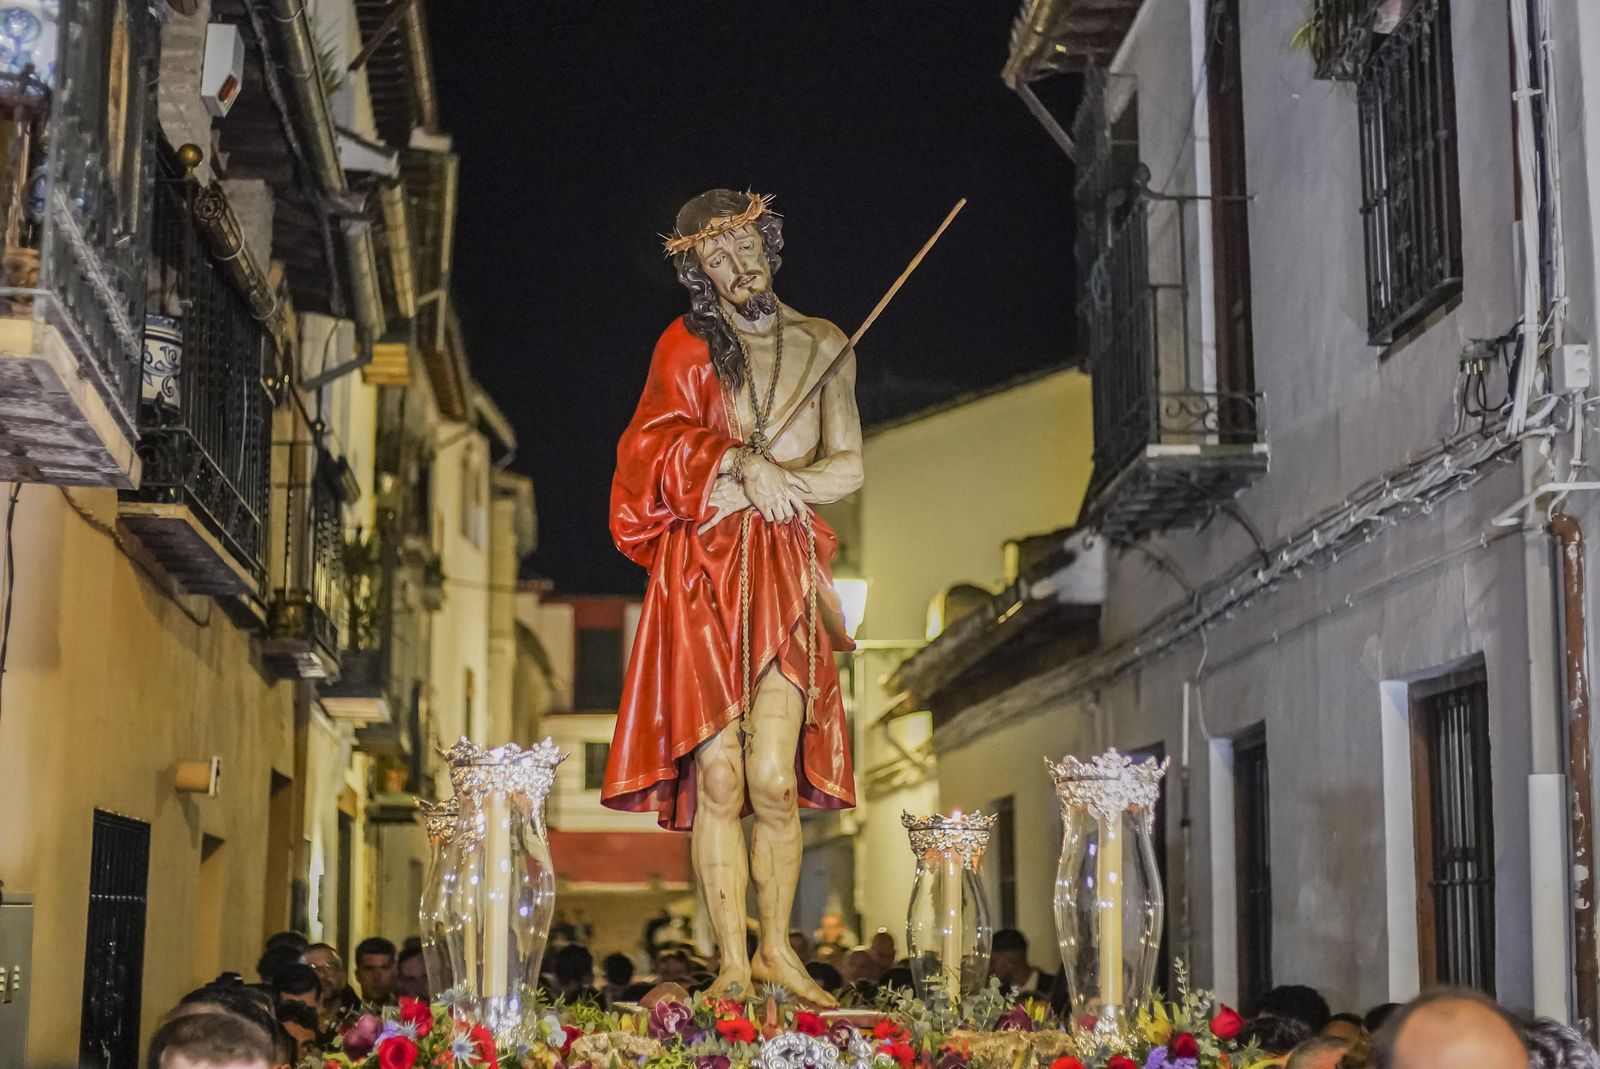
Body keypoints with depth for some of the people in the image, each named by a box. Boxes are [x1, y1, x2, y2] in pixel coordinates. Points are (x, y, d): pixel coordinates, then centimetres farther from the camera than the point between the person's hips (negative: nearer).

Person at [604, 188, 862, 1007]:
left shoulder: (823, 345, 14)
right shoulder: (686, 346, 9)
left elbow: (850, 468, 8)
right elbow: (655, 444, -6)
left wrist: (771, 480, -7)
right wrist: (744, 464, -19)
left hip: (786, 578, 1)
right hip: (702, 579, -1)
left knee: (775, 779, -7)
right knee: (717, 778, -6)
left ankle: (777, 949, 10)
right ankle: (731, 962, 2)